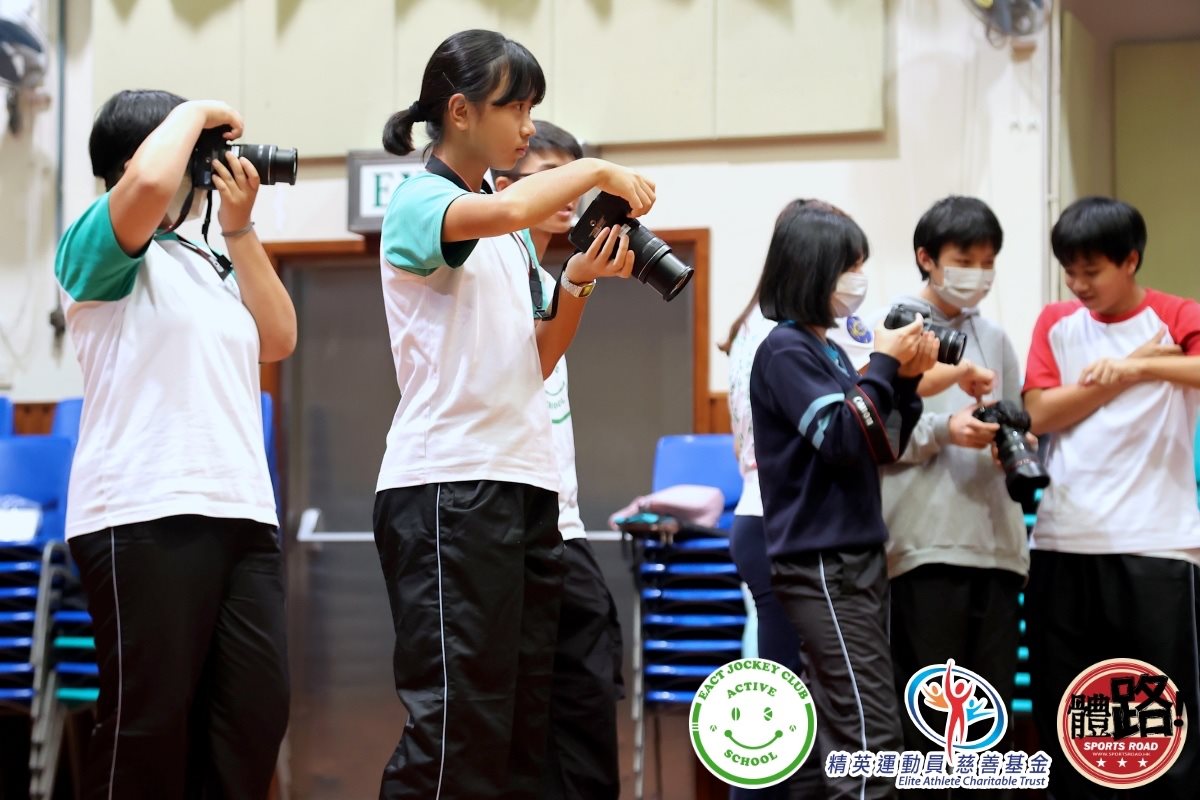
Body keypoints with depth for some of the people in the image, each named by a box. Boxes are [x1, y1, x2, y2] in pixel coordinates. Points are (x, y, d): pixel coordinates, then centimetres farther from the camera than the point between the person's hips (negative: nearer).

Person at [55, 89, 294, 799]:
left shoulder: (206, 264, 24)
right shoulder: (101, 247, 1)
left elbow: (277, 339, 17)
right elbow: (149, 183, -20)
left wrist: (240, 229, 14)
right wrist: (193, 116, -2)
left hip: (242, 514, 7)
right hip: (147, 518, -7)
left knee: (257, 713, 0)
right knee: (149, 721, -7)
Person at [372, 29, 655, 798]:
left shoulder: (515, 233, 18)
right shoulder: (417, 202, -5)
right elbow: (502, 211, -28)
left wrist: (580, 282, 3)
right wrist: (596, 171, -12)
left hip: (526, 482, 8)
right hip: (447, 483, -8)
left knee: (526, 721, 6)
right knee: (458, 726, -12)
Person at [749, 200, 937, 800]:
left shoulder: (829, 350, 15)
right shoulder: (784, 350, -9)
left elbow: (882, 447, 17)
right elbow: (841, 439, -18)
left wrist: (906, 379, 4)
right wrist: (884, 363, -10)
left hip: (857, 558, 9)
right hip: (820, 563, -9)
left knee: (841, 730, 10)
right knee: (872, 733, -15)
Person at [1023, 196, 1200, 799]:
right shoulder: (1055, 323, 11)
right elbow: (1041, 413, -3)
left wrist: (1140, 367, -21)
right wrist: (1132, 366, -7)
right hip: (1063, 544, 4)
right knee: (1063, 713, 8)